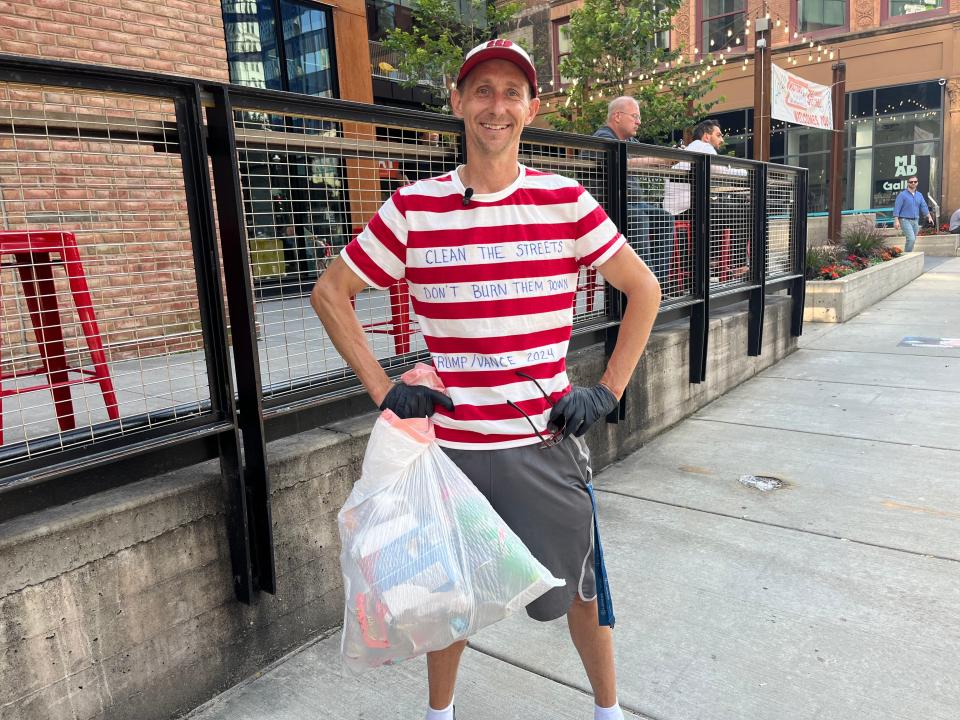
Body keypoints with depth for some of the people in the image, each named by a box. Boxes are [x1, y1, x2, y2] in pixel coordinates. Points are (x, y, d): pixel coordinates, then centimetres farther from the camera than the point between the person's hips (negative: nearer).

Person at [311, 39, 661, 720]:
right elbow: (330, 293, 4)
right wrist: (383, 389, -3)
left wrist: (608, 391, -1)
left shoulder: (566, 201, -3)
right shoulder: (414, 208, -4)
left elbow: (644, 289, 6)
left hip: (548, 439, 0)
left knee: (580, 588, 14)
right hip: (452, 441, 0)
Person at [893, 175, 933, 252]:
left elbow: (924, 206, 13)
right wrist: (896, 220, -19)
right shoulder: (902, 195, -5)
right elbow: (897, 208, -10)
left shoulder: (919, 195, 13)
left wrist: (929, 217, 2)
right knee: (911, 239, -20)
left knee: (913, 240, 8)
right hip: (905, 220, -6)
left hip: (915, 221, 6)